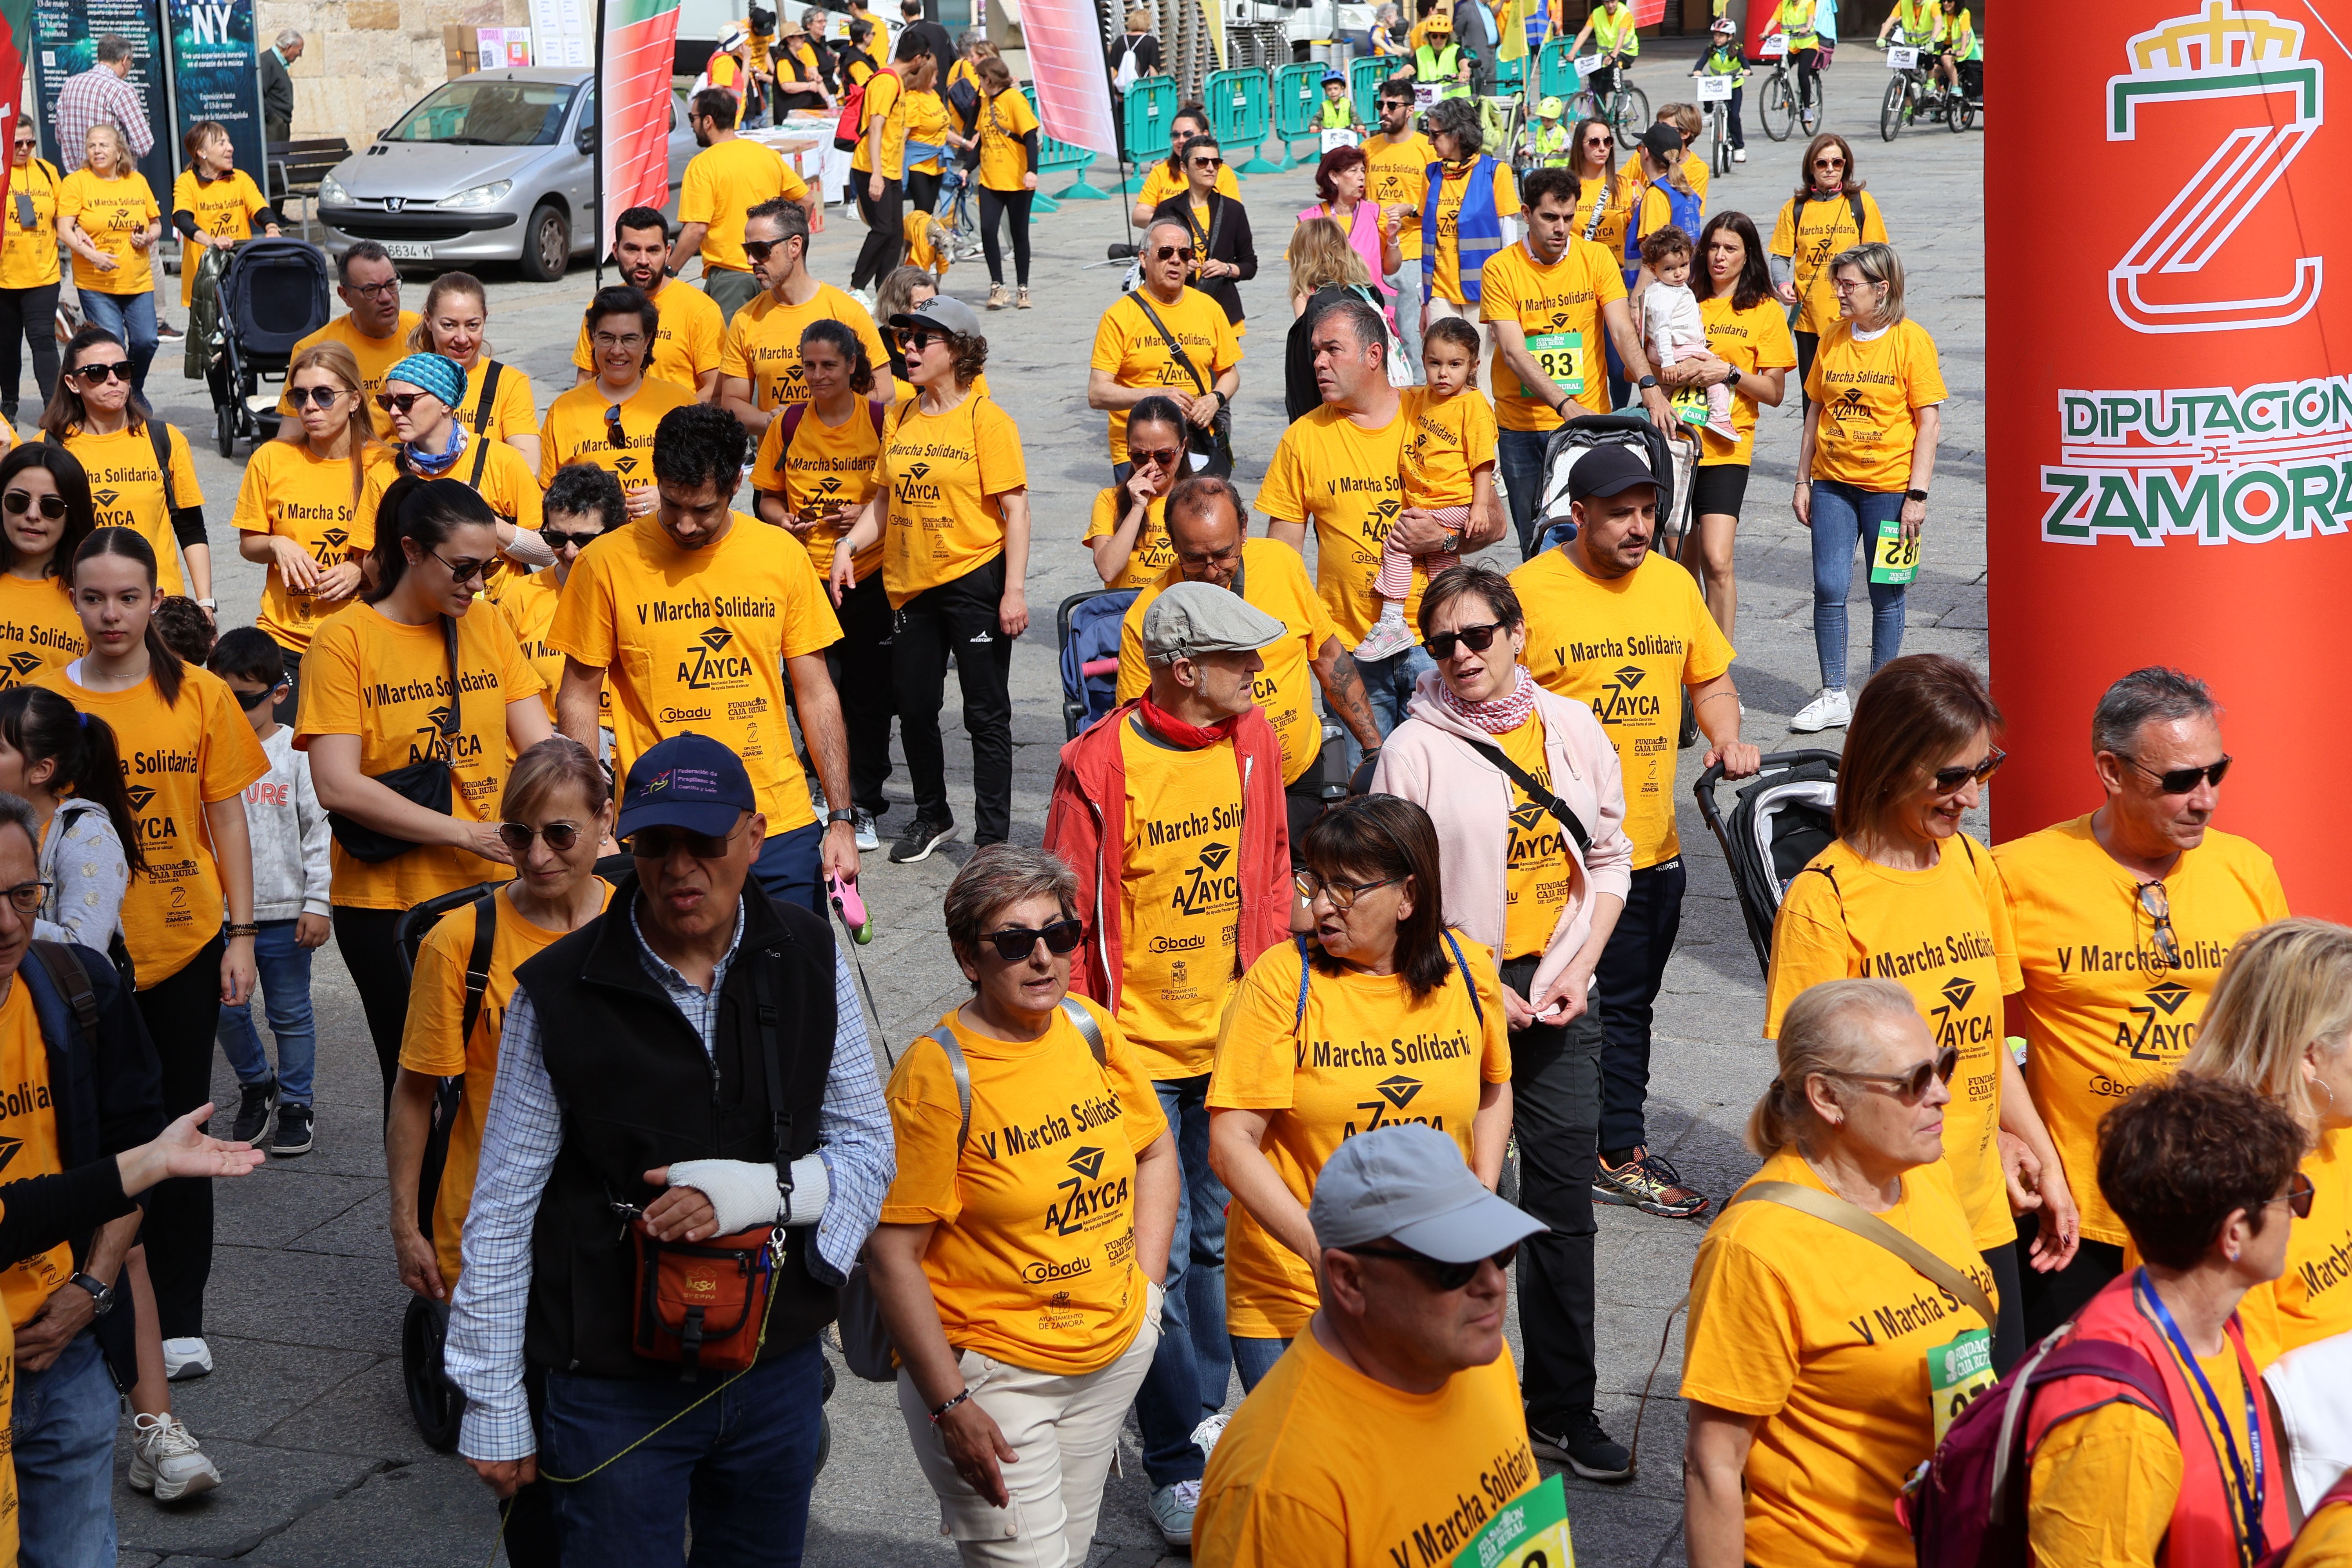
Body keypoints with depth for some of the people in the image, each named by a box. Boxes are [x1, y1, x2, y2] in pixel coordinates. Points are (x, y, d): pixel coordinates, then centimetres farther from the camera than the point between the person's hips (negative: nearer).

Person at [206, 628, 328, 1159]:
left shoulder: (297, 753, -5)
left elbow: (320, 832, -4)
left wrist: (318, 903, -8)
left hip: (284, 911, -2)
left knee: (291, 1014, 7)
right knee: (225, 1009, 7)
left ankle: (295, 1104, 21)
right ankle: (256, 1085, 30)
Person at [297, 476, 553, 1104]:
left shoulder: (488, 625, 7)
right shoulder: (344, 640, -8)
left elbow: (540, 746, 2)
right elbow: (336, 786, -15)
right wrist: (468, 833, -18)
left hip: (495, 890, 4)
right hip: (387, 902, -4)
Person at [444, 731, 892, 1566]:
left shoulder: (810, 960, -3)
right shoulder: (559, 993, -11)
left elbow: (867, 1150, 1)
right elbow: (502, 1213, -6)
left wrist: (753, 1191, -19)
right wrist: (493, 1408, -4)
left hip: (779, 1369, 3)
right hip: (614, 1388, -3)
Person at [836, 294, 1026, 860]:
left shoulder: (986, 418, -8)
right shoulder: (901, 419, 9)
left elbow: (1015, 509, -10)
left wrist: (1015, 589, -16)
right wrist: (850, 544, -1)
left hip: (975, 579, -6)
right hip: (911, 583, 6)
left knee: (986, 713, 0)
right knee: (914, 707, 14)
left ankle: (992, 837, 8)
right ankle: (932, 817, 32)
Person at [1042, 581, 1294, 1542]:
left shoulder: (1252, 741, 2)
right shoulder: (1100, 763, -14)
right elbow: (1064, 912, -8)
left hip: (1234, 1039, 5)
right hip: (1138, 1049, -5)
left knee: (1217, 1236, 14)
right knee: (1161, 1250, -1)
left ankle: (1202, 1417, 32)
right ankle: (1179, 1463, 11)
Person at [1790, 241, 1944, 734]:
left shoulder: (1910, 340, -7)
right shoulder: (1832, 338, 6)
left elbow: (1929, 420, -7)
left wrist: (1918, 494, -12)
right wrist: (1803, 481, 9)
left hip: (1890, 485, -4)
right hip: (1832, 481, 4)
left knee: (1887, 594, 5)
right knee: (1829, 588, -2)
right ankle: (1833, 696, 10)